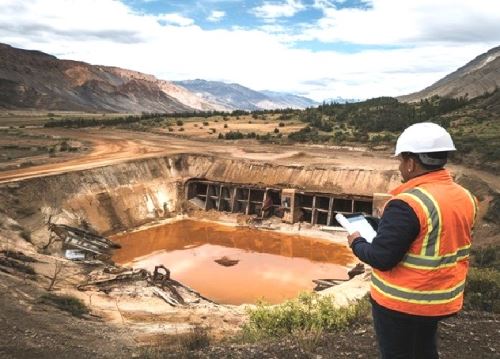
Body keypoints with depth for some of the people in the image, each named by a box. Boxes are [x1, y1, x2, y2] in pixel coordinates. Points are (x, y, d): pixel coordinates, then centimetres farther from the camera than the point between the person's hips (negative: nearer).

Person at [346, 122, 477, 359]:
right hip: (444, 298, 7)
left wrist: (357, 243, -5)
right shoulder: (465, 198, -2)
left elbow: (382, 258, -25)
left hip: (400, 301, -7)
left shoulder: (407, 204, -27)